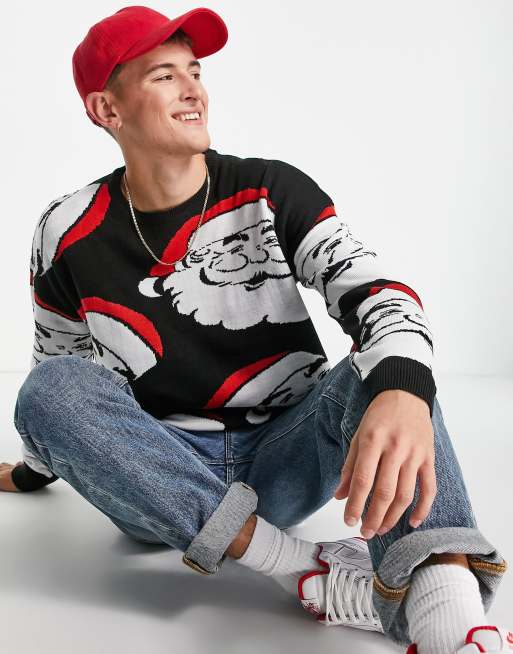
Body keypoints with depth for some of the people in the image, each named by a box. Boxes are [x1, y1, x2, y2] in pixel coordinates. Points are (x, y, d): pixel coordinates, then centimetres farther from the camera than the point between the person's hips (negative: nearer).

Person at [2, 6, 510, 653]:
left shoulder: (271, 192, -5)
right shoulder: (69, 234, -2)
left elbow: (375, 290, -19)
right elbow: (61, 361, 15)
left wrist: (402, 389, -42)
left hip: (283, 461, 0)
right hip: (160, 482, 1)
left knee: (385, 368, -26)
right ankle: (318, 577, -35)